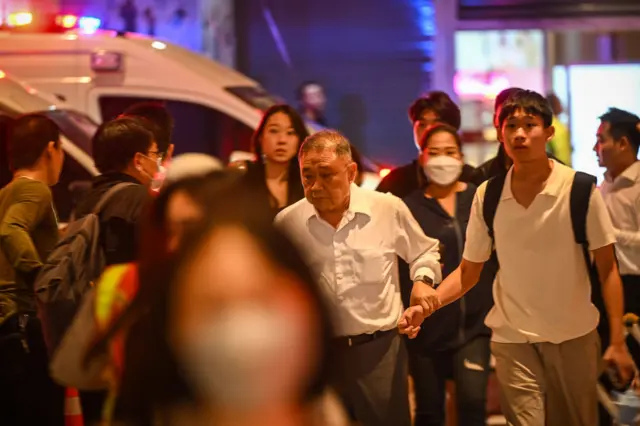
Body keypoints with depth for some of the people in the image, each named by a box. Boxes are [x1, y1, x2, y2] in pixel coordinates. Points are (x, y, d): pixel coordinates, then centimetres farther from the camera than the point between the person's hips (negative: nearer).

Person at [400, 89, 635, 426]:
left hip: (575, 336, -1)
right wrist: (433, 298, -14)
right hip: (513, 339, 1)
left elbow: (607, 268, -6)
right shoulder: (487, 195, -4)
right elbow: (469, 270, 4)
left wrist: (617, 340, -10)